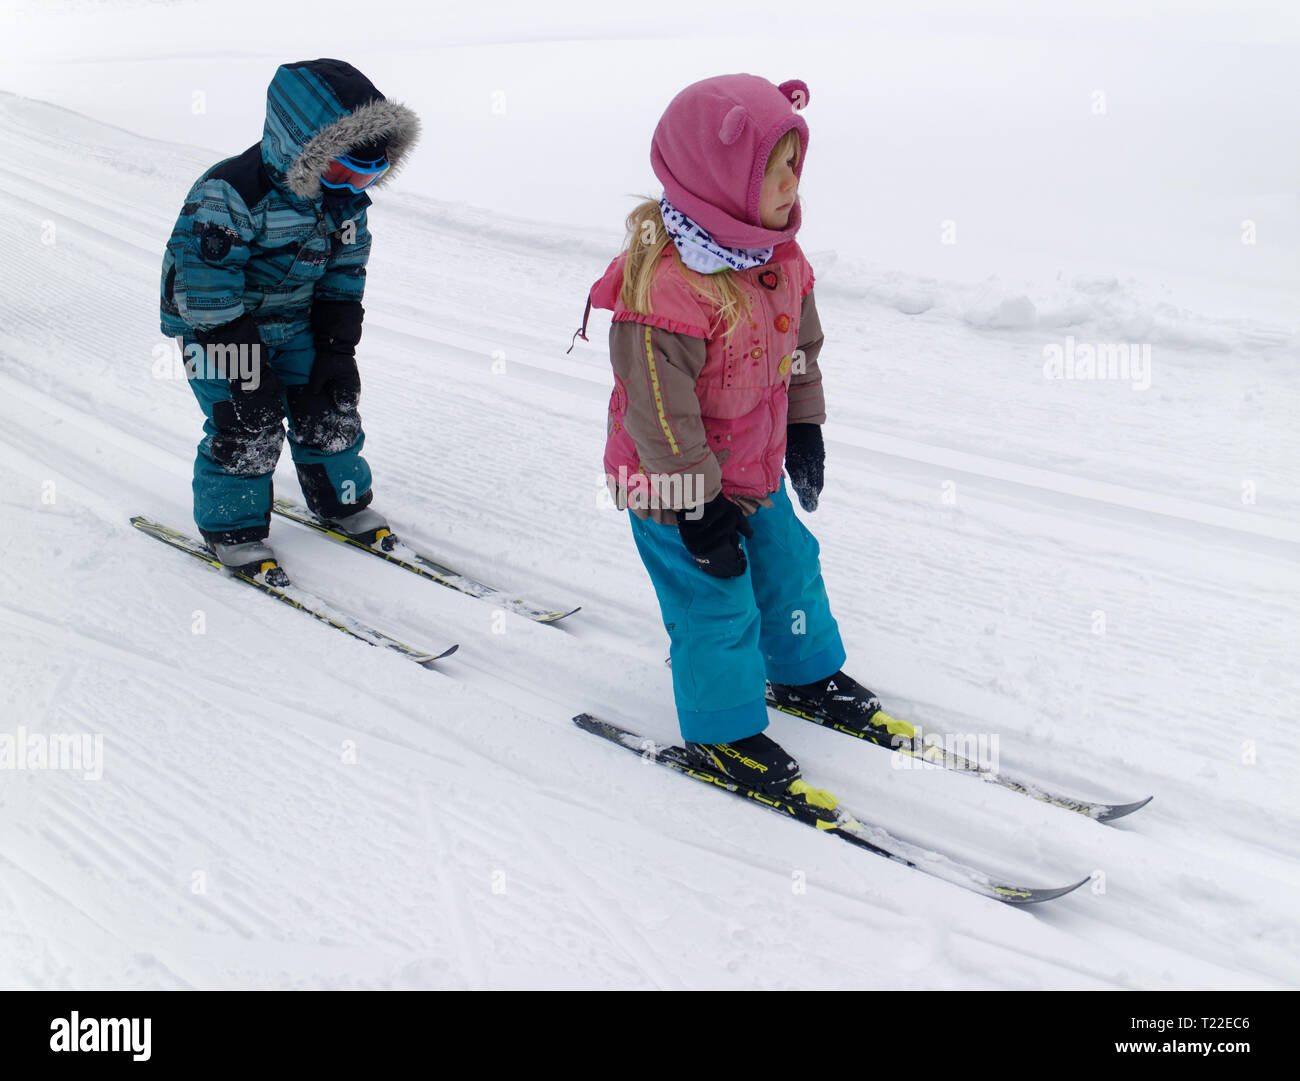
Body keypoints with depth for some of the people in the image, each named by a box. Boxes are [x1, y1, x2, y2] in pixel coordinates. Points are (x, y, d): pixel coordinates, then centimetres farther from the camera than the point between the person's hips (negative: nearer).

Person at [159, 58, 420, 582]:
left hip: (295, 321, 6)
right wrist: (246, 372, -26)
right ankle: (232, 527, 10)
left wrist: (337, 349, -2)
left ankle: (343, 502, 27)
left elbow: (345, 273, 5)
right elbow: (206, 288, -27)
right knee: (247, 426, -9)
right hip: (219, 323, -6)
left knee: (329, 407, 5)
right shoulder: (227, 195, -29)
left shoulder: (344, 198, -6)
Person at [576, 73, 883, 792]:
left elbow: (800, 347, 14)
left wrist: (804, 426, 17)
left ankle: (806, 672, 48)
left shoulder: (778, 258, -3)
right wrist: (698, 507, -23)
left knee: (789, 563, 22)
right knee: (716, 604, 4)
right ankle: (722, 730, 25)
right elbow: (659, 409, -28)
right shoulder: (666, 286, -32)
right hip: (675, 488, -8)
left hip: (756, 468, 8)